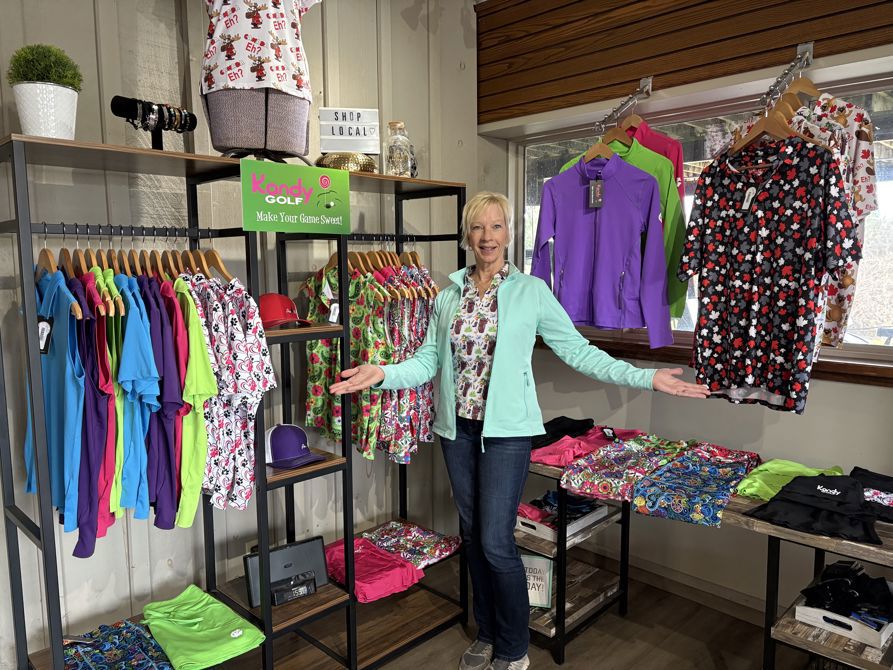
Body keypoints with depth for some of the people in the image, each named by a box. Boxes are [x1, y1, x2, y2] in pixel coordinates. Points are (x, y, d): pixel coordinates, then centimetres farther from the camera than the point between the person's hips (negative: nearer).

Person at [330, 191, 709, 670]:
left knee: (496, 542, -3)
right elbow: (429, 360, 3)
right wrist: (383, 373, -14)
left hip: (505, 430, -4)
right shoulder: (449, 296, 6)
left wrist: (646, 378, -12)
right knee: (472, 535, 15)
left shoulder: (531, 291, -4)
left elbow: (577, 350, -4)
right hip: (457, 427, 4)